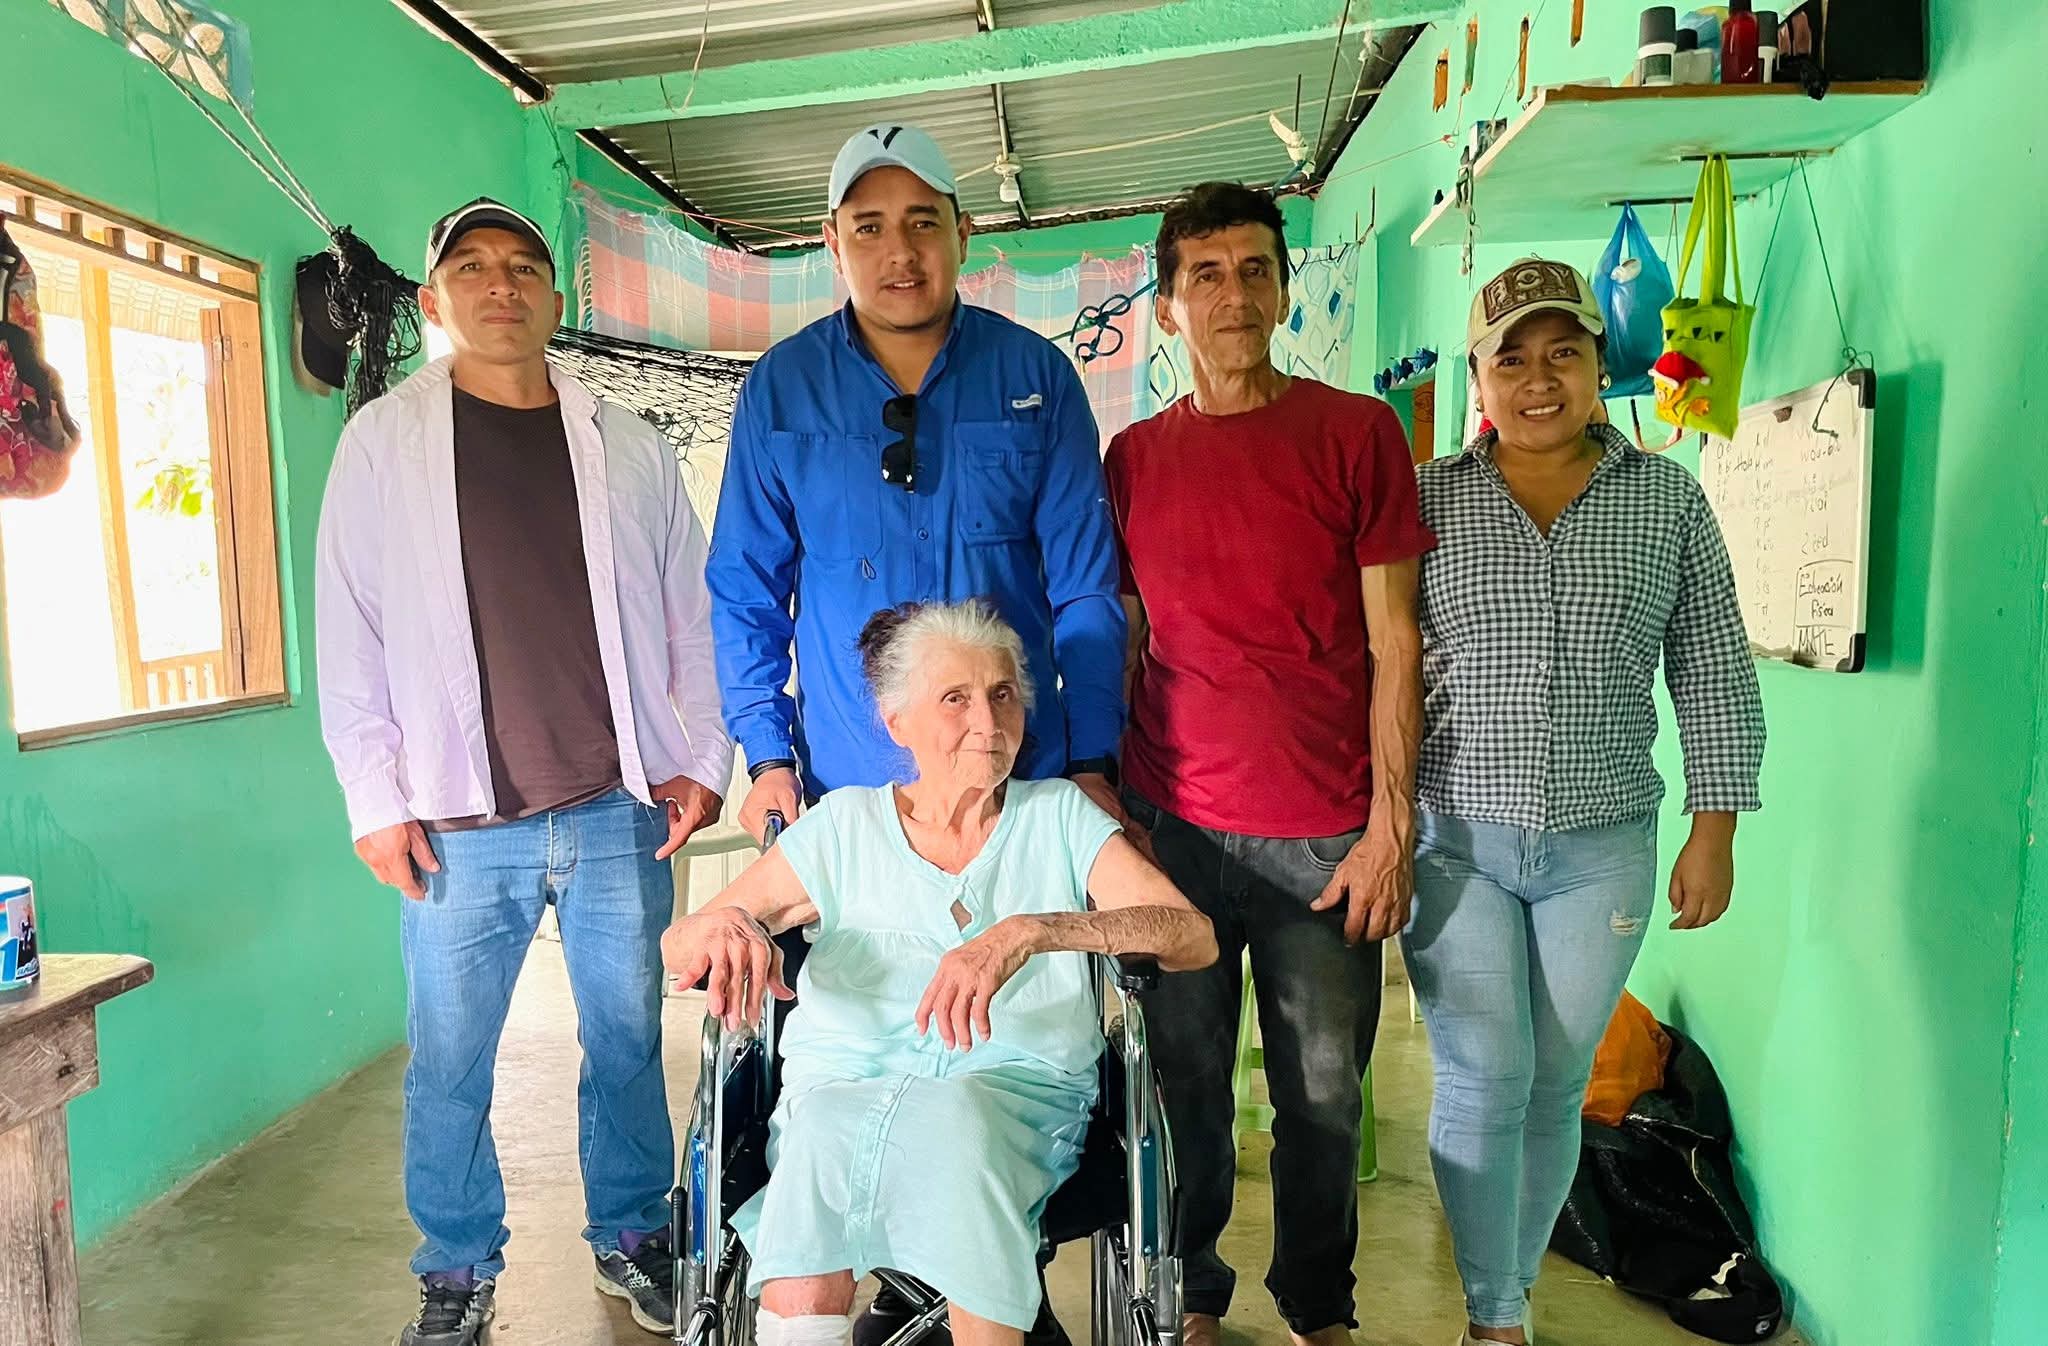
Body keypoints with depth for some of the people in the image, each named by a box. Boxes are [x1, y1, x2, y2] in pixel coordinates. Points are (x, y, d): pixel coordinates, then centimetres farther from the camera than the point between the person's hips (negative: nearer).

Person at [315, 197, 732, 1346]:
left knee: (629, 1037, 11)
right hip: (459, 823, -1)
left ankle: (632, 1234, 31)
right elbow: (349, 629, 3)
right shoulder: (384, 440, 5)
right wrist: (376, 797, -2)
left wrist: (705, 759, 3)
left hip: (620, 811, 1)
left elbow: (694, 614, 9)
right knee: (449, 1059, 7)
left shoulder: (628, 446, 8)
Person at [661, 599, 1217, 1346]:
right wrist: (725, 926, -16)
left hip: (1014, 1088, 1)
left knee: (954, 1114, -36)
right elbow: (675, 946, 11)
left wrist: (1029, 932, -23)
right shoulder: (845, 824, 11)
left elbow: (1192, 935, -7)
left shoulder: (1058, 816, 8)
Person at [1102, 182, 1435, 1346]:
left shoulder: (1358, 433, 1)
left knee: (1323, 1095, 9)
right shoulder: (1133, 459, 8)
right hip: (1175, 827, 2)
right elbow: (1120, 649, 12)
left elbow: (1393, 645, -1)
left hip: (1327, 839, -1)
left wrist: (1391, 825, -6)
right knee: (1186, 1085, 10)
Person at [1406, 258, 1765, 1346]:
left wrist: (1714, 830, 3)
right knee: (1485, 1081, -2)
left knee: (1555, 1085, 10)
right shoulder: (1426, 498, 1)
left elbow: (1714, 677, 7)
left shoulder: (1669, 500, 4)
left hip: (1602, 846, 1)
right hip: (1453, 837, -1)